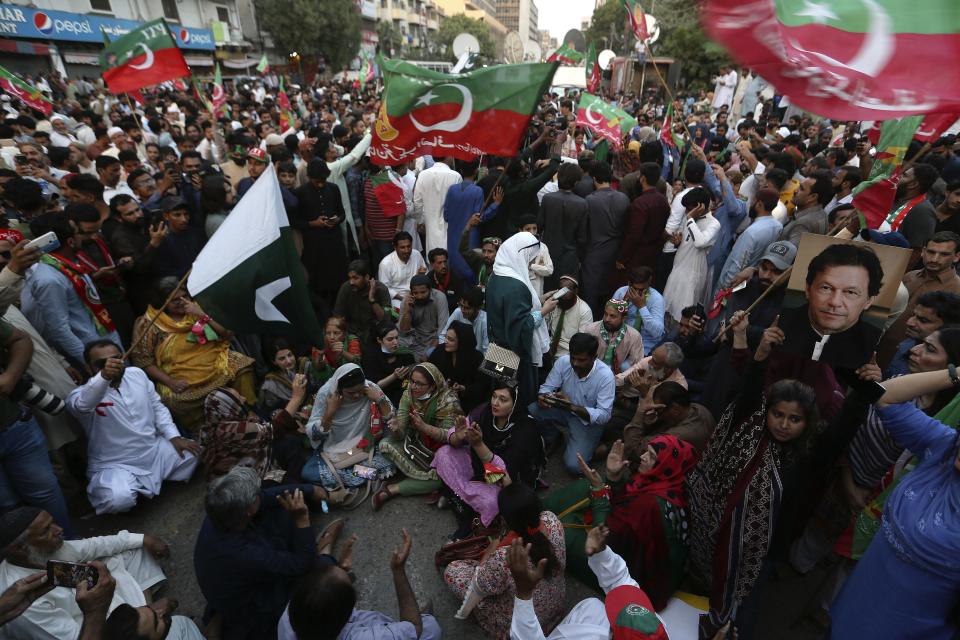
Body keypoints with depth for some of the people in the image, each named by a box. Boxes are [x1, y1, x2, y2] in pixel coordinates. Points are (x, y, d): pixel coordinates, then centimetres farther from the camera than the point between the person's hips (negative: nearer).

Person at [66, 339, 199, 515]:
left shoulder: (137, 374, 0)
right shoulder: (82, 394, -17)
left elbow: (157, 407, 9)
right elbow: (81, 405, -44)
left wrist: (174, 437, -2)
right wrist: (103, 376, -64)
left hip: (154, 450, 5)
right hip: (115, 465, -5)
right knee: (118, 499, -31)